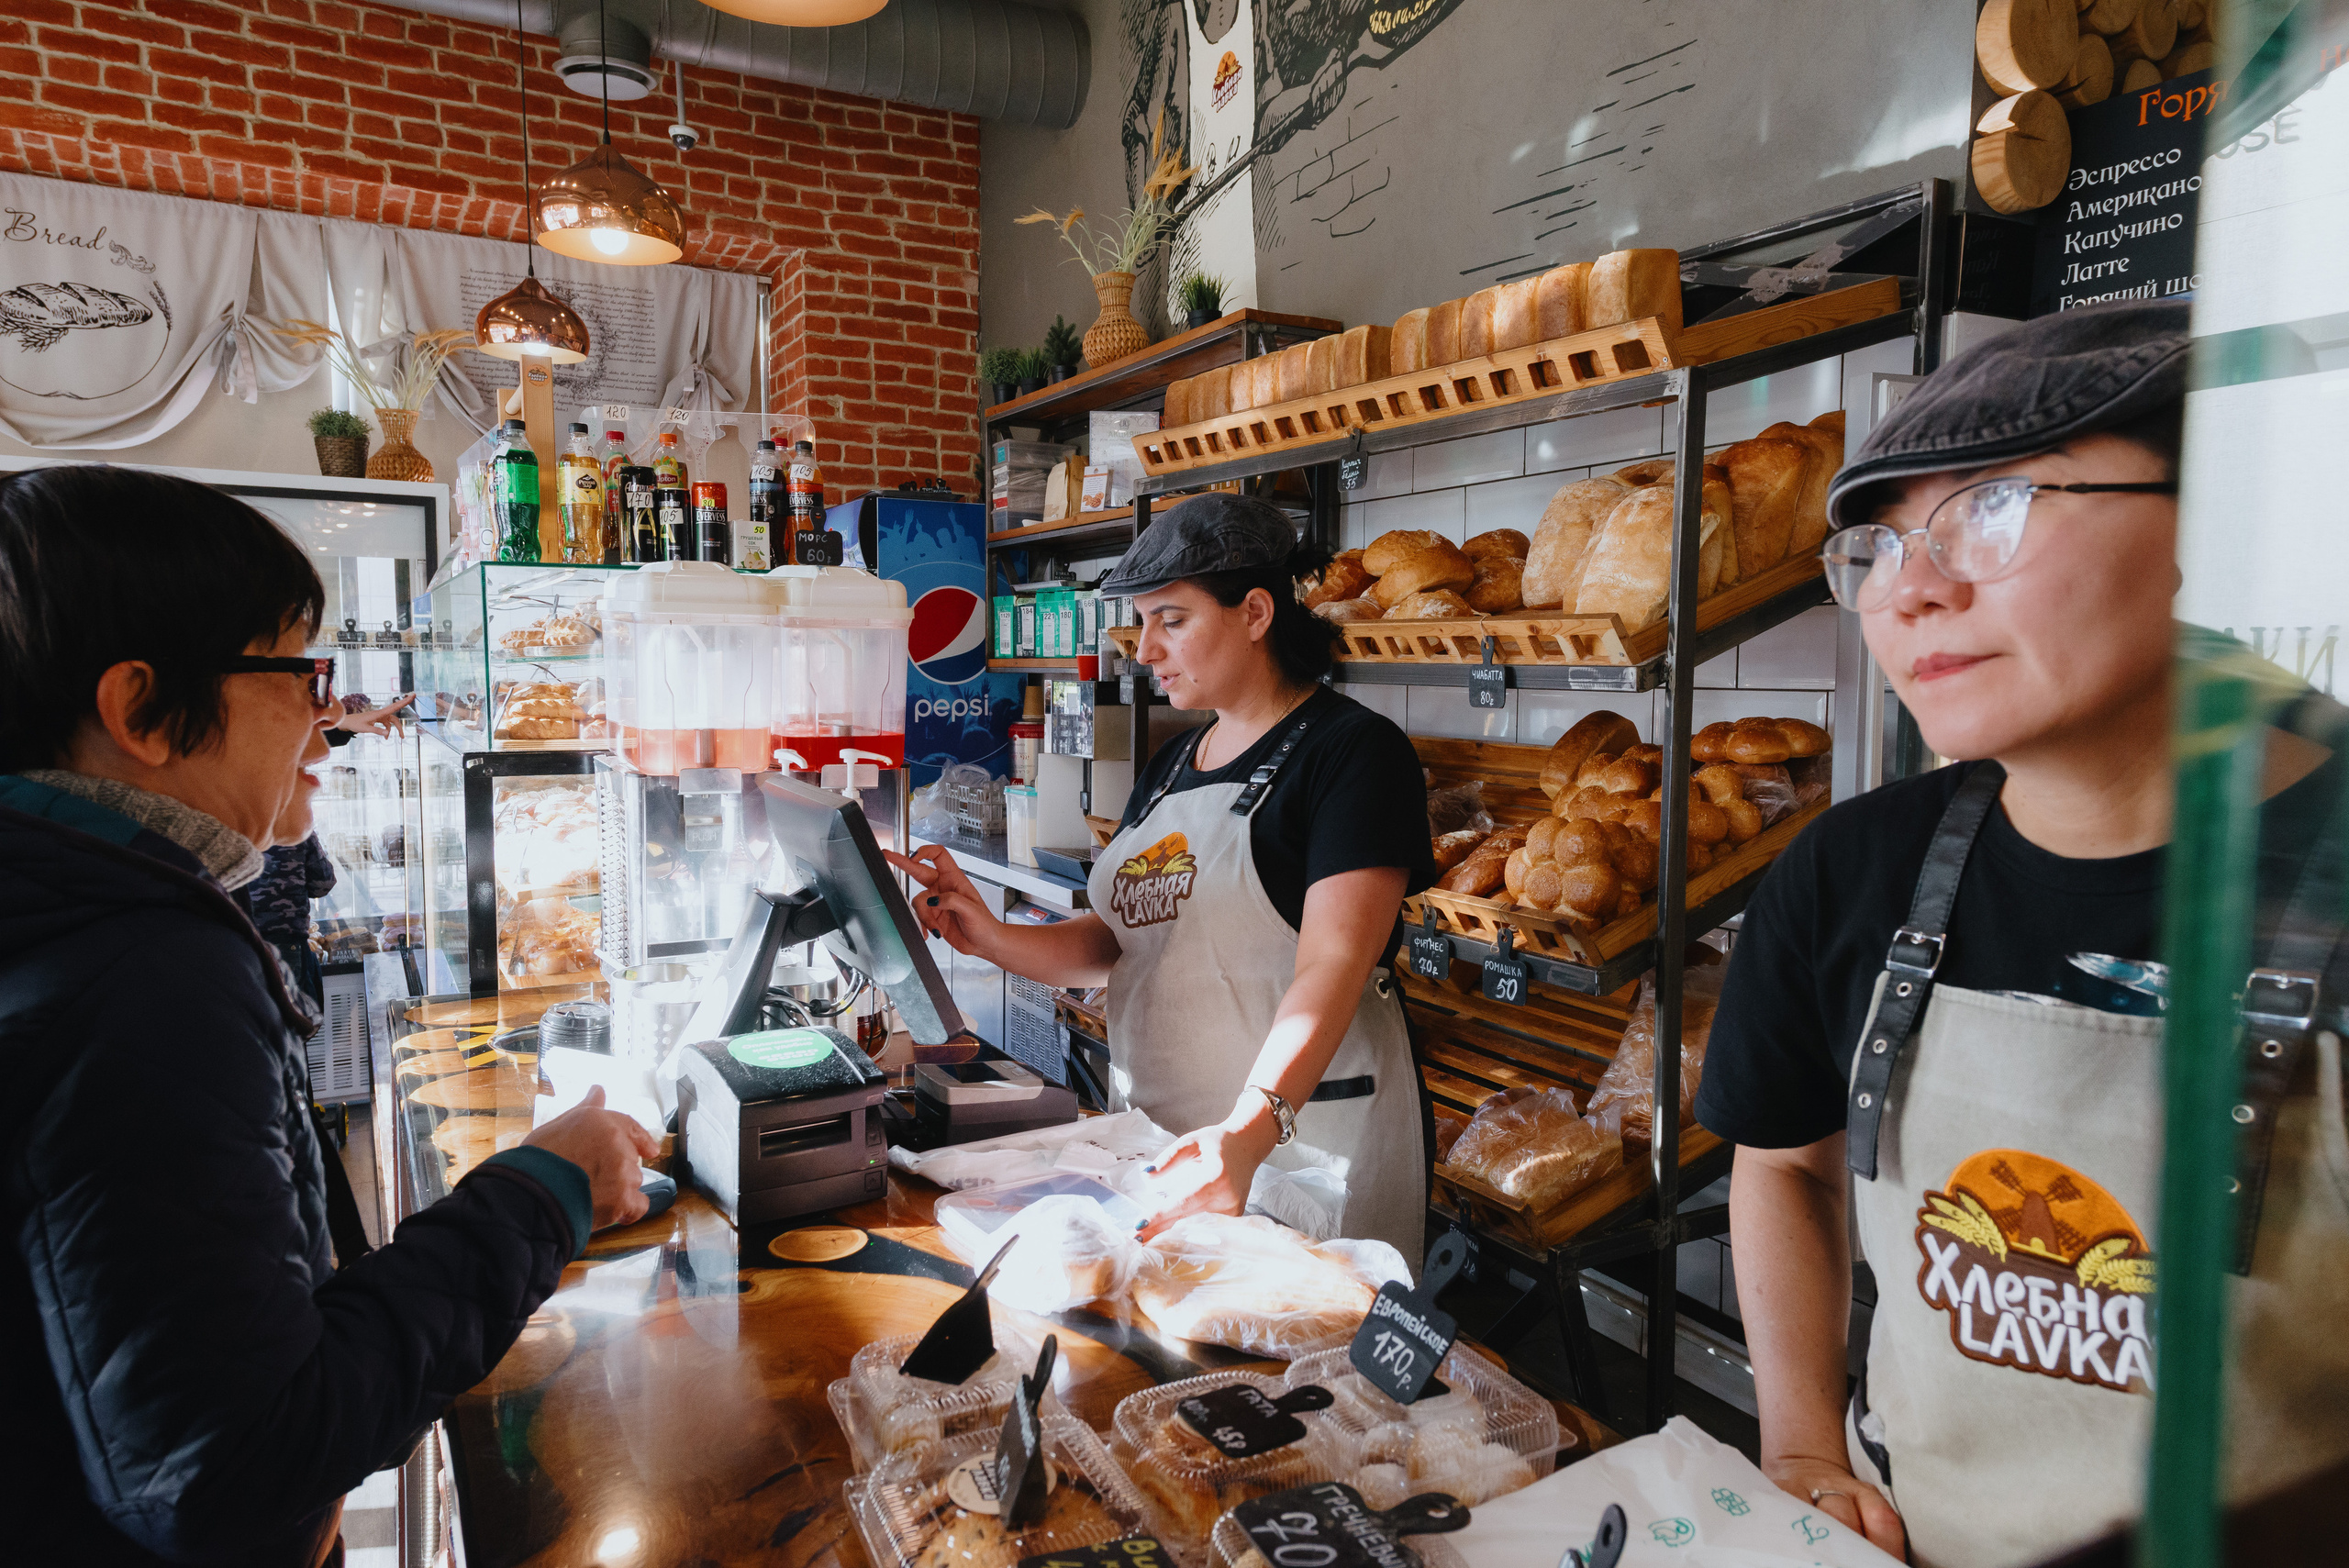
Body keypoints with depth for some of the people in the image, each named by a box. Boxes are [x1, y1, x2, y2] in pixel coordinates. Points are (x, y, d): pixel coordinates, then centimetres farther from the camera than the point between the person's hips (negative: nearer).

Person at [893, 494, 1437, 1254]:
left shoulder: (1354, 751, -12)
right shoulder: (1171, 764, 12)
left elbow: (1332, 967, -24)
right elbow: (1118, 940, 12)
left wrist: (1250, 1132, -36)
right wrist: (993, 938, -5)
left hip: (1306, 1129, -7)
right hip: (1159, 1137, 7)